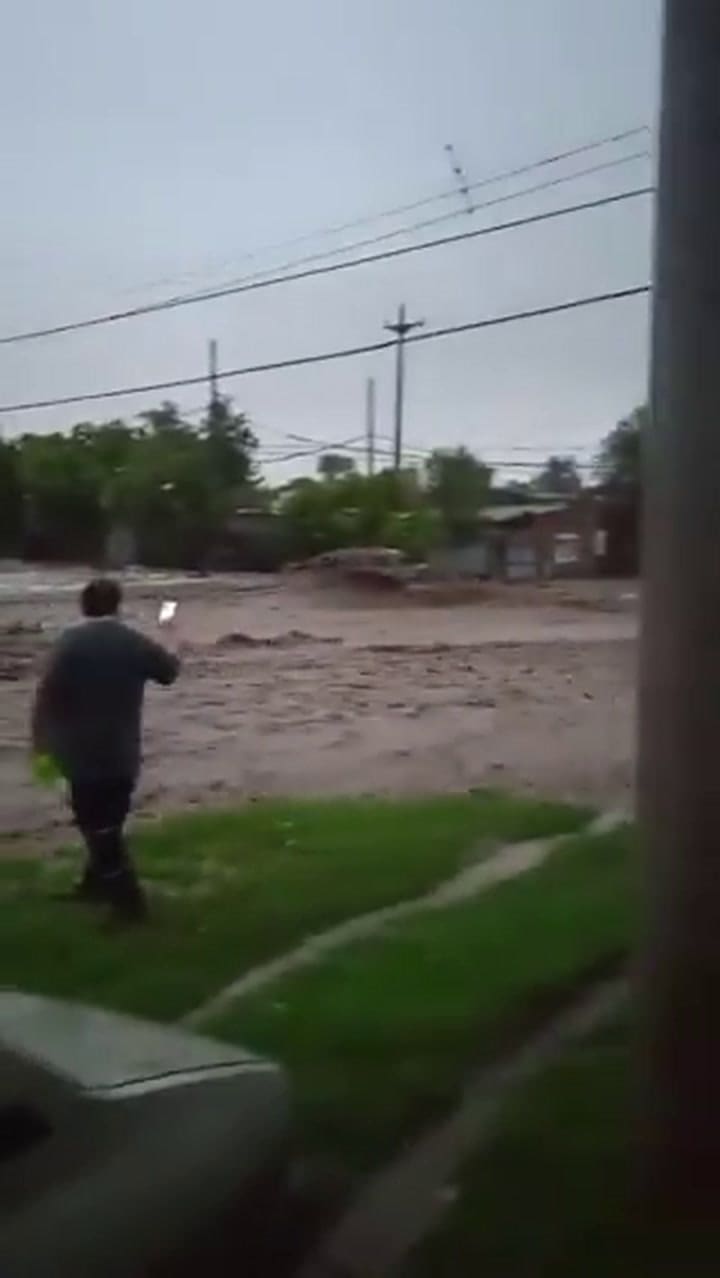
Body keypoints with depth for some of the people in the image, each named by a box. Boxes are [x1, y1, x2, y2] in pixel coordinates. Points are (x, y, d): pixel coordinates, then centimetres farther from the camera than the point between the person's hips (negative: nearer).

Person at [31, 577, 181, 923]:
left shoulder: (69, 643, -10)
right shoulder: (135, 643, 1)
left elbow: (47, 696, -13)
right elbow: (170, 671, 18)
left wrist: (43, 742, -2)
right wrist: (170, 656, 41)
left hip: (84, 754, -5)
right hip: (121, 752, 5)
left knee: (100, 827, 1)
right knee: (106, 823, 22)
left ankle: (128, 899, 2)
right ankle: (98, 882, 36)